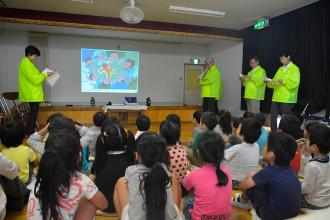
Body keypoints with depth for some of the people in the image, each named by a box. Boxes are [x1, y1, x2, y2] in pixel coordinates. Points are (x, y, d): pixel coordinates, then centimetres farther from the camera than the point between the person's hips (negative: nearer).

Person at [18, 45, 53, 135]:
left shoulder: (27, 63, 17)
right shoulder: (26, 64, -15)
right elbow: (34, 78, -20)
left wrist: (43, 75, 11)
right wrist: (45, 75, -12)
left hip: (32, 93, 10)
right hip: (32, 94, -10)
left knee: (33, 112, 14)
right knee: (34, 112, -6)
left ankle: (30, 131, 21)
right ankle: (30, 132, 0)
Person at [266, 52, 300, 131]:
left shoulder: (294, 69, -2)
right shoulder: (280, 69, 18)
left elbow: (294, 83, -14)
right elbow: (274, 82, 15)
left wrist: (283, 81, -22)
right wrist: (269, 81, -4)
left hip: (287, 99, -6)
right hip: (276, 98, 7)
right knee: (273, 118, 7)